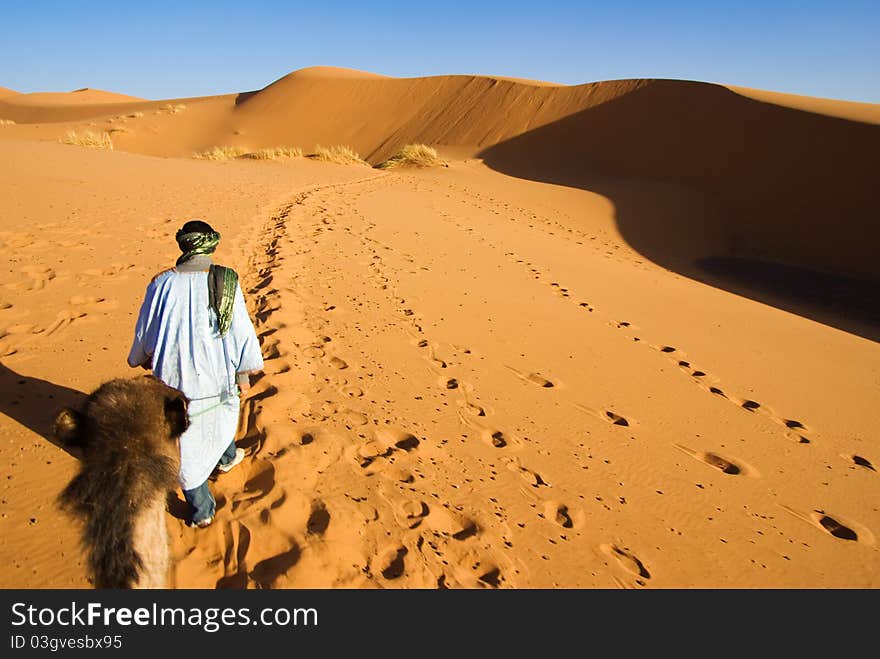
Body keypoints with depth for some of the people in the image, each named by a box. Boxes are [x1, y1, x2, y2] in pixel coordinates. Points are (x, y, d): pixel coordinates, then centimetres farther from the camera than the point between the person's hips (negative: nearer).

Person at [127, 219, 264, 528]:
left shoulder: (162, 285, -11)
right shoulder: (226, 282, -12)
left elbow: (144, 331, 2)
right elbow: (241, 330, -9)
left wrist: (141, 358, 23)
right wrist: (244, 372, 3)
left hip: (175, 378, -1)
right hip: (217, 374, 1)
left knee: (186, 444, 11)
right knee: (223, 414, 32)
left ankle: (201, 511, 22)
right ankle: (226, 458, 59)